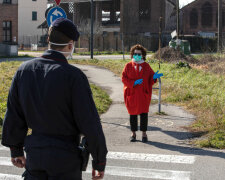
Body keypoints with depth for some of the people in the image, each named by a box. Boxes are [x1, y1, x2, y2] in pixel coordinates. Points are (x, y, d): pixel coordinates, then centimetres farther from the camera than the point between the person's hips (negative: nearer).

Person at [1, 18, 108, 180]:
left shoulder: (24, 70, 0)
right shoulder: (73, 76, -16)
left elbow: (13, 115, 7)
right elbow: (90, 123, -15)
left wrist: (16, 150, 19)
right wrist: (100, 161, -5)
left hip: (34, 153, 5)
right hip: (65, 157, -5)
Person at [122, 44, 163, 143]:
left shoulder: (146, 66, 5)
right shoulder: (128, 66, 2)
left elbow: (150, 78, 7)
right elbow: (123, 78, -4)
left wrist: (154, 77, -17)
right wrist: (134, 82, -18)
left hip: (144, 94, 0)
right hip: (132, 94, 0)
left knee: (144, 113, -2)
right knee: (133, 113, 6)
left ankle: (144, 134, 7)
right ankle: (133, 133, 17)